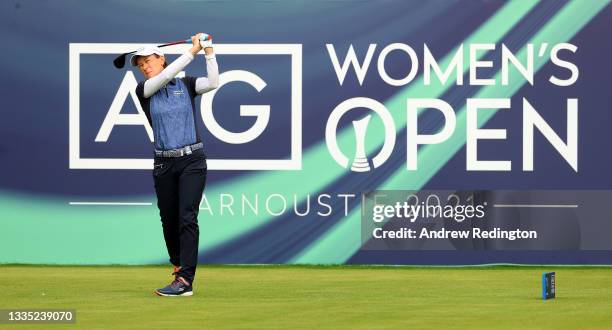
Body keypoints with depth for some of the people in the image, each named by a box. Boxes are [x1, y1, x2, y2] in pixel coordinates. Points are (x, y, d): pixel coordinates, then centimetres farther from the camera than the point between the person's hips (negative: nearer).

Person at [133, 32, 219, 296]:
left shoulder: (186, 85, 5)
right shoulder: (144, 90, 4)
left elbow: (213, 83, -13)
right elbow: (164, 77, -15)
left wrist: (209, 51, -18)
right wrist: (192, 52, -15)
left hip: (192, 160, -3)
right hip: (164, 163, 3)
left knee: (187, 218, -14)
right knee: (169, 220, 8)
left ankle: (185, 281, -22)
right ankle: (179, 267, 32)